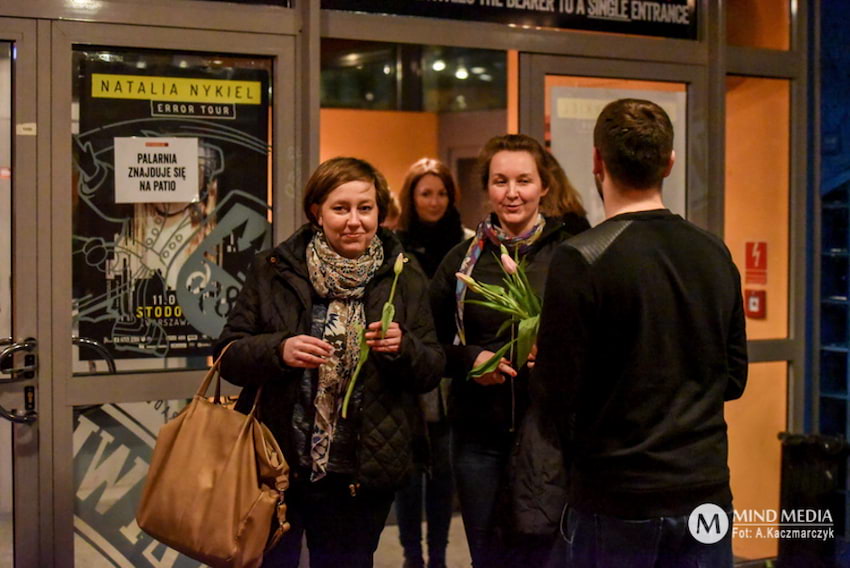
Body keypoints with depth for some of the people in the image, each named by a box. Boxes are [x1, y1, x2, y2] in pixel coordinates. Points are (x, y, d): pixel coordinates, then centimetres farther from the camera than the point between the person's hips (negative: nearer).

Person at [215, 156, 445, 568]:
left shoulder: (404, 279, 3)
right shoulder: (274, 270, 0)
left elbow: (432, 371, 4)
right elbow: (228, 355, -1)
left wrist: (402, 348, -17)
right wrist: (279, 350, -20)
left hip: (359, 477, 1)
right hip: (273, 468, 0)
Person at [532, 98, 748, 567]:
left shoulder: (580, 260, -15)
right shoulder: (714, 253, 2)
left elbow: (554, 396, -14)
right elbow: (733, 378, 10)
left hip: (616, 498, -4)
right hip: (706, 489, 5)